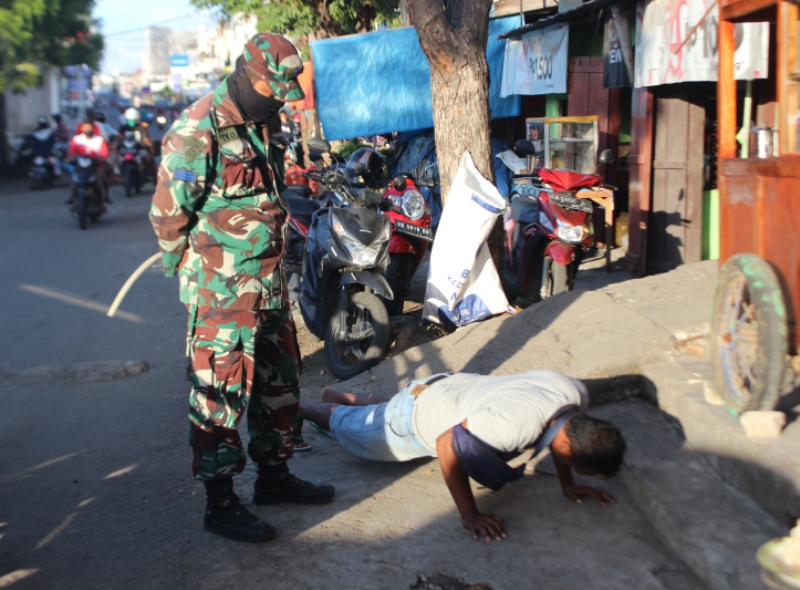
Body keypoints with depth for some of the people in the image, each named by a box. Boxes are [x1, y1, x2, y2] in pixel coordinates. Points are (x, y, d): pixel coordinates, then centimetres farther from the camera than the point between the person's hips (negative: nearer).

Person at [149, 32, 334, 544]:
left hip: (267, 281, 9)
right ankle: (220, 503, 8)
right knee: (222, 390, -2)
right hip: (222, 289, -9)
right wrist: (194, 275, -4)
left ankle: (274, 473, 32)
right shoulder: (198, 131, -16)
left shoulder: (260, 127, 12)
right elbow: (169, 211, -13)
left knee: (278, 378, 16)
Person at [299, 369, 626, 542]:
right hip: (415, 417, -6)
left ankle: (345, 396, 59)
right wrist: (469, 515, -32)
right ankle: (302, 405, 48)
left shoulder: (577, 394, -26)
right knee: (346, 425, 24)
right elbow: (447, 445, -37)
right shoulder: (516, 424, -48)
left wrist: (568, 484, -5)